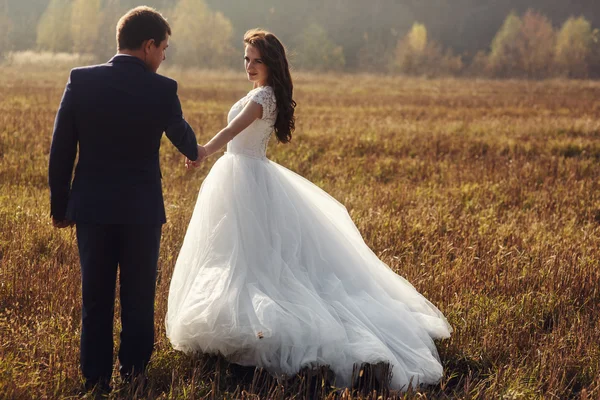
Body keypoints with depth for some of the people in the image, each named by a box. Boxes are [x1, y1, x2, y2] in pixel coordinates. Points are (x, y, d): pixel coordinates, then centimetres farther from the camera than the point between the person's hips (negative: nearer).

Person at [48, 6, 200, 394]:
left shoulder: (82, 80, -5)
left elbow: (61, 150, -2)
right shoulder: (162, 89, -9)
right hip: (142, 210, -2)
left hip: (92, 207, 2)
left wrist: (60, 206, 8)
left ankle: (96, 382, 13)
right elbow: (182, 134, 10)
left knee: (96, 302, 9)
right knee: (138, 301, 10)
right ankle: (134, 378, 15)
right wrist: (196, 152, 34)